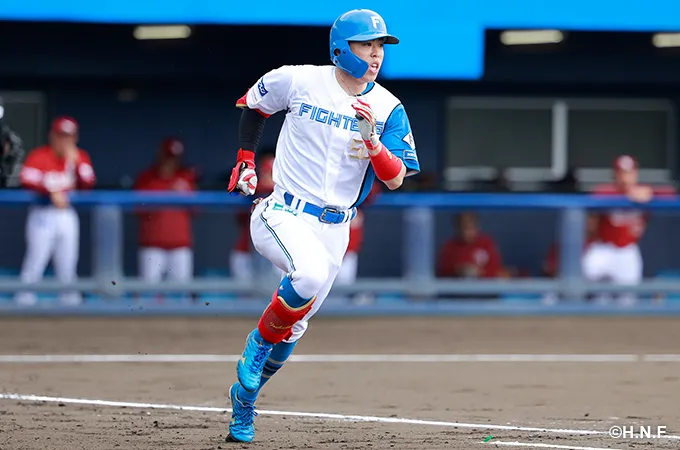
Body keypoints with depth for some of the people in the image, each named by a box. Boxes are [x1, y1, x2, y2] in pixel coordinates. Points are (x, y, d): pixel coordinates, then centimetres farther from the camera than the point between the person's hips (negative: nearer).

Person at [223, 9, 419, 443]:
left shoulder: (388, 108, -2)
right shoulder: (298, 81, -6)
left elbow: (395, 180, -9)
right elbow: (252, 104, 14)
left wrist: (371, 139, -24)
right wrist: (245, 159, 9)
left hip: (335, 227, 4)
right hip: (282, 213, -3)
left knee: (293, 325, 9)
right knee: (310, 275, -34)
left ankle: (244, 402, 31)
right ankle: (259, 342, -8)